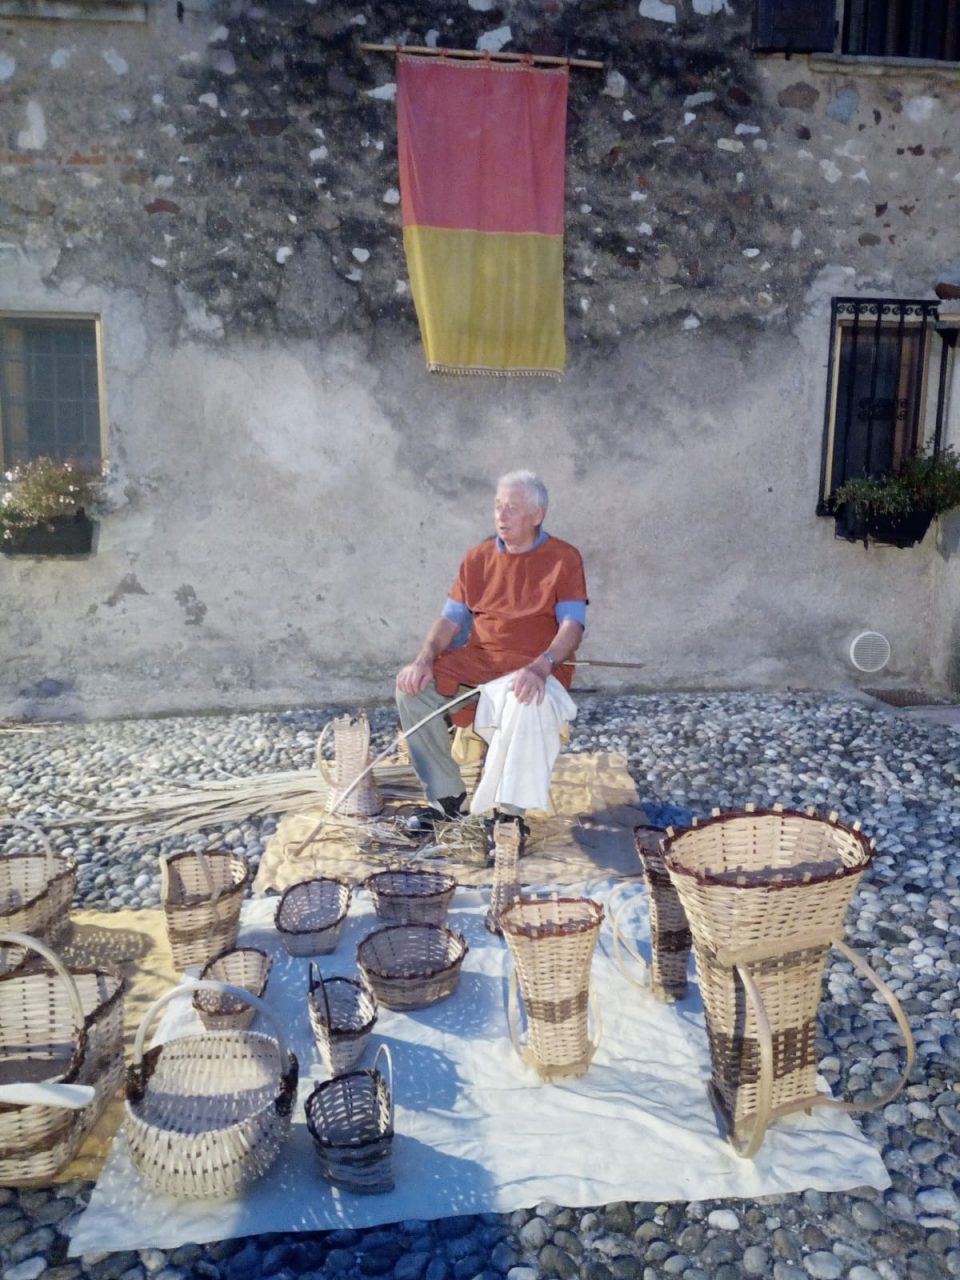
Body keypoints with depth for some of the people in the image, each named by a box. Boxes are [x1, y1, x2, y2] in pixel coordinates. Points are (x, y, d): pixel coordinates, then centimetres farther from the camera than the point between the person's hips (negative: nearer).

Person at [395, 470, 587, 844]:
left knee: (521, 702, -39)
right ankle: (446, 794, -3)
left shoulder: (563, 558, -2)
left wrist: (540, 668, -31)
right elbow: (450, 618, 8)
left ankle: (511, 809, -17)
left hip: (534, 667, -5)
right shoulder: (478, 558, 11)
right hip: (476, 659, 5)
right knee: (413, 687, -17)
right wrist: (424, 659, -12)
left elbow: (572, 626, -12)